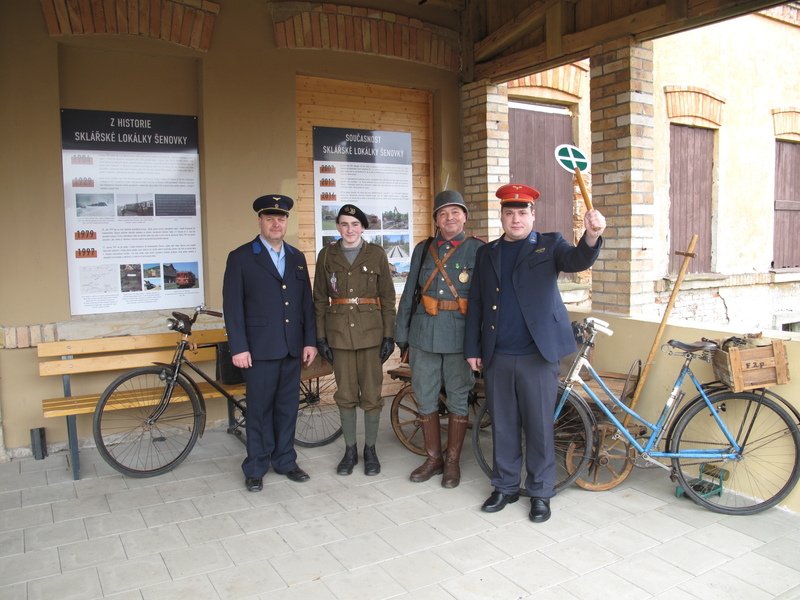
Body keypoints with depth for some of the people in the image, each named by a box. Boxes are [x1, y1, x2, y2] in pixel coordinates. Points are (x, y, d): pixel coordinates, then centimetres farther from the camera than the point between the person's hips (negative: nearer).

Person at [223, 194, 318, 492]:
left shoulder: (297, 257, 11)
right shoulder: (241, 257, -3)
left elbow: (307, 301, 11)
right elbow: (232, 306, -7)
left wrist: (310, 341, 5)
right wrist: (238, 347, -12)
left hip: (292, 347, 4)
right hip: (260, 348, -4)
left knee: (287, 407, 12)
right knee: (259, 409, 4)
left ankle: (285, 461, 26)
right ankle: (255, 468, 18)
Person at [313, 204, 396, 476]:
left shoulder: (376, 254, 1)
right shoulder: (326, 255, 5)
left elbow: (388, 297, 1)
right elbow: (320, 299, 6)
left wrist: (389, 336, -4)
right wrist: (321, 337, 1)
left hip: (371, 331, -1)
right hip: (339, 331, 1)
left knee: (371, 395, 3)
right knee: (345, 395, 8)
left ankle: (370, 449, 20)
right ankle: (350, 450, 22)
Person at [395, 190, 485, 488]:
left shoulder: (478, 249, -1)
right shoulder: (423, 249, 9)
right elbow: (409, 294, 10)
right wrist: (401, 334, 9)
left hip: (460, 335, -3)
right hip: (424, 334, 3)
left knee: (458, 401, 8)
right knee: (425, 400, 10)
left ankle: (453, 461, 23)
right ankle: (433, 458, 27)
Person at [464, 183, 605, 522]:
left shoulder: (549, 245, 3)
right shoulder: (487, 253, 12)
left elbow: (577, 261, -17)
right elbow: (476, 303, 12)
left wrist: (591, 237, -39)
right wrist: (473, 348, 8)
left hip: (537, 355, -3)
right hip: (496, 357, 3)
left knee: (539, 427, 6)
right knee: (503, 427, 13)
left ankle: (540, 493, 22)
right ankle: (506, 487, 29)